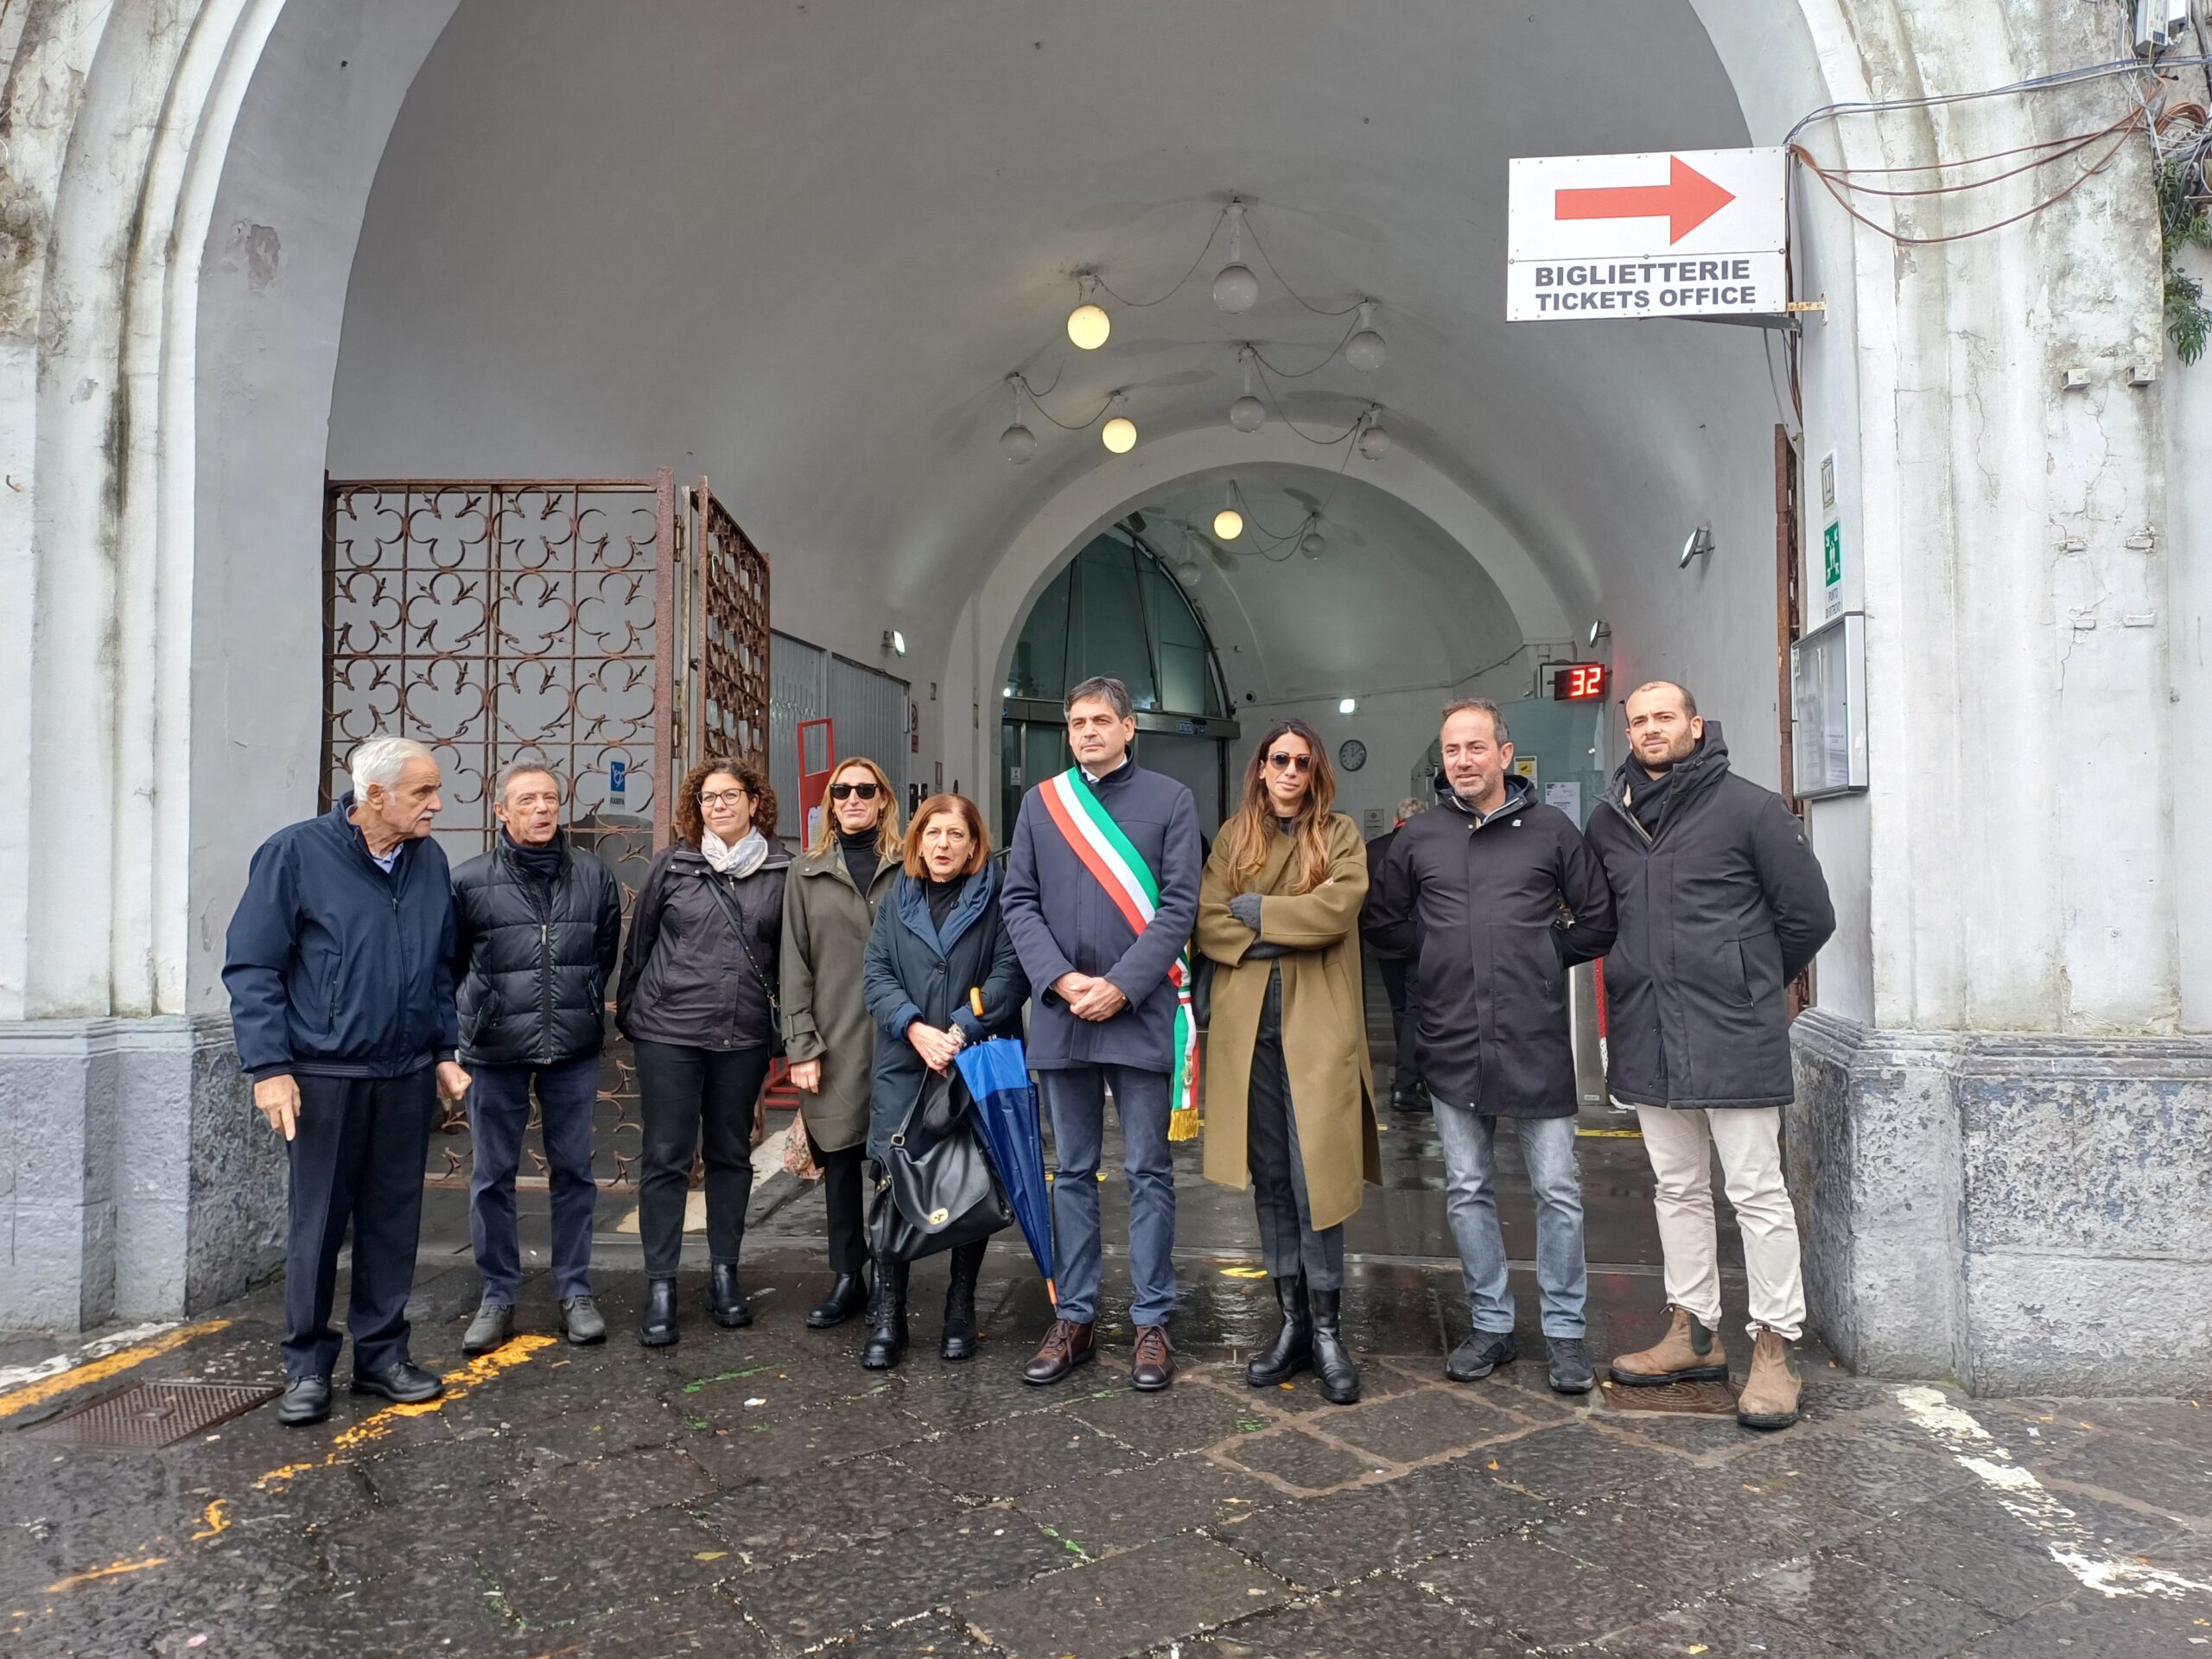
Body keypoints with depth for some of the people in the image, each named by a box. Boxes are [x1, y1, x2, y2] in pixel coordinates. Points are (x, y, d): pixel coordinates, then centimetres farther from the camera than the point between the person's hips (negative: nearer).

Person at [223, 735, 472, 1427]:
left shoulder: (429, 861, 6)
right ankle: (307, 1367, 20)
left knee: (394, 1221, 11)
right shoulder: (296, 853, -8)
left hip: (407, 1076, 4)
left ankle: (382, 1354, 24)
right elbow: (251, 967, -7)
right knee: (317, 1223, 5)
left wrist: (444, 1051, 12)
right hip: (325, 1075, -4)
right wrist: (269, 1068, -12)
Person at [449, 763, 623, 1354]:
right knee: (493, 1176, 7)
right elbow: (449, 961, 6)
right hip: (495, 1048, -1)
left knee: (574, 1170, 9)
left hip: (574, 1049, 2)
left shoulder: (595, 876, 1)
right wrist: (487, 1007, 9)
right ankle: (498, 1297, 21)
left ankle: (575, 1291, 21)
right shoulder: (469, 880, -6)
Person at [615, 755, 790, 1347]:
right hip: (668, 1032, -1)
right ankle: (660, 1287, 10)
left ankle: (724, 1274, 25)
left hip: (744, 1037, 1)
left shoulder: (781, 872, 1)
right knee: (666, 1158, 2)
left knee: (731, 1155, 12)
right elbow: (639, 941, 7)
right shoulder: (673, 865, 0)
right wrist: (629, 1011, 9)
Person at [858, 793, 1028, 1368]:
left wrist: (962, 1029, -18)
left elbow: (1010, 974, -7)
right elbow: (877, 974, 5)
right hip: (903, 1066, 2)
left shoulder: (996, 900, 2)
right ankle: (888, 1316, 10)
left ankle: (961, 1309, 20)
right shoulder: (896, 900, 13)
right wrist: (916, 1029, -11)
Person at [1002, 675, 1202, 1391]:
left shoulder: (1170, 800, 1)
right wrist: (1063, 981, -10)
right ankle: (1074, 1319, 22)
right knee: (1072, 1173, 11)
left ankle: (1151, 1323, 15)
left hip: (1141, 1013, -3)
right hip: (1061, 1015, 3)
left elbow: (1178, 906, -5)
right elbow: (1018, 901, 4)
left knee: (1148, 1172, 5)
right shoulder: (1040, 802, 9)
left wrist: (1120, 986, -14)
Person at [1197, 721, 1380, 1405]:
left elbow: (1336, 908, -12)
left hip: (1317, 1025, -3)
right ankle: (1292, 1322, 18)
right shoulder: (1233, 838, 13)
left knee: (1315, 1179, -6)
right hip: (1248, 1027, 3)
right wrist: (1284, 935, -9)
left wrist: (1254, 910, -6)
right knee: (1270, 1179, 8)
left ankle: (1327, 1329, 7)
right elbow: (1208, 925, 2)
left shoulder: (1339, 835, 5)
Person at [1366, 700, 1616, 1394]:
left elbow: (1598, 922, 6)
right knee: (1466, 1192, 10)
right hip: (1452, 1047, 2)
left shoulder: (1549, 828, 2)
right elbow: (1388, 924, 16)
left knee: (1557, 1192, 4)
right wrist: (1447, 949, 7)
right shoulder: (1418, 837, 7)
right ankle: (1492, 1325, 25)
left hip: (1537, 1045, -2)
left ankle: (1565, 1331, 19)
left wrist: (1542, 950, 1)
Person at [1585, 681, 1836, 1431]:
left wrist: (1751, 985, 7)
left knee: (1757, 1193, 1)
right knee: (1678, 1189, 14)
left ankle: (1776, 1348, 12)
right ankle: (1692, 1333, 26)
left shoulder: (1749, 808, -6)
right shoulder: (1609, 821, 9)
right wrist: (1656, 978, 12)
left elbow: (1808, 914, -1)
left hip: (1734, 1037, -5)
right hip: (1647, 1039, 6)